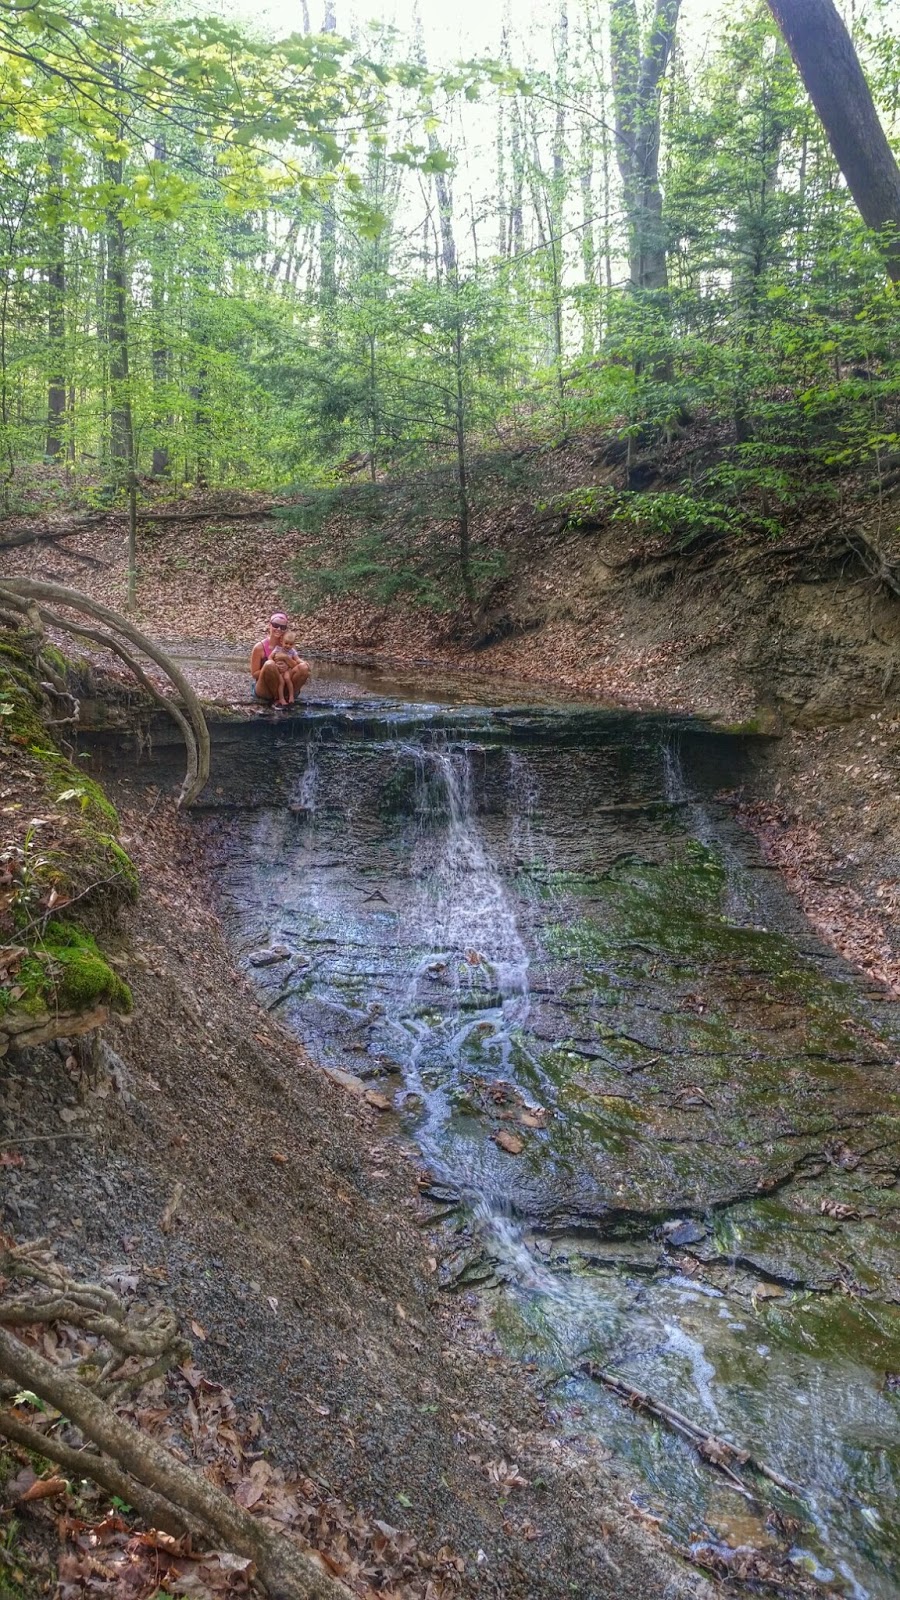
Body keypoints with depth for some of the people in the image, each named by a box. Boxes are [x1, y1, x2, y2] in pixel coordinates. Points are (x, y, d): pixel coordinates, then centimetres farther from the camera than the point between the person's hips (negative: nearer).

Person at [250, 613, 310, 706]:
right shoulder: (260, 647, -7)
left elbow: (297, 665, -5)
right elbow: (254, 674, -8)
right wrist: (275, 669, -20)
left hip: (283, 686, 4)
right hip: (263, 690, -4)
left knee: (304, 668, -18)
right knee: (269, 664, -33)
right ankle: (277, 699, -16)